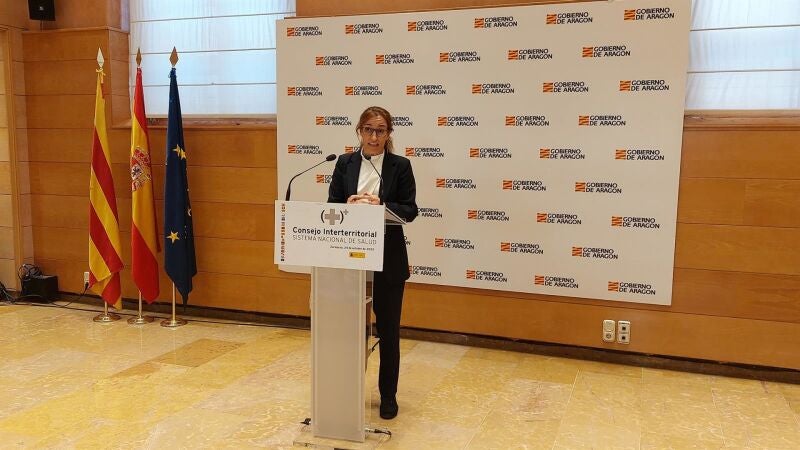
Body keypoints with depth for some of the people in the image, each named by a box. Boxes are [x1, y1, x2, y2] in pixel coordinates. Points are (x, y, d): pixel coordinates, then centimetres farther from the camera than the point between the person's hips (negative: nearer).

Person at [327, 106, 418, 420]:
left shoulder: (400, 165, -2)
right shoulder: (345, 163, 5)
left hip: (388, 259, -2)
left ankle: (388, 394, 22)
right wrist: (348, 206, -19)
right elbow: (331, 205, 3)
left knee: (388, 328, 8)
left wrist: (380, 204, -22)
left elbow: (410, 211, -5)